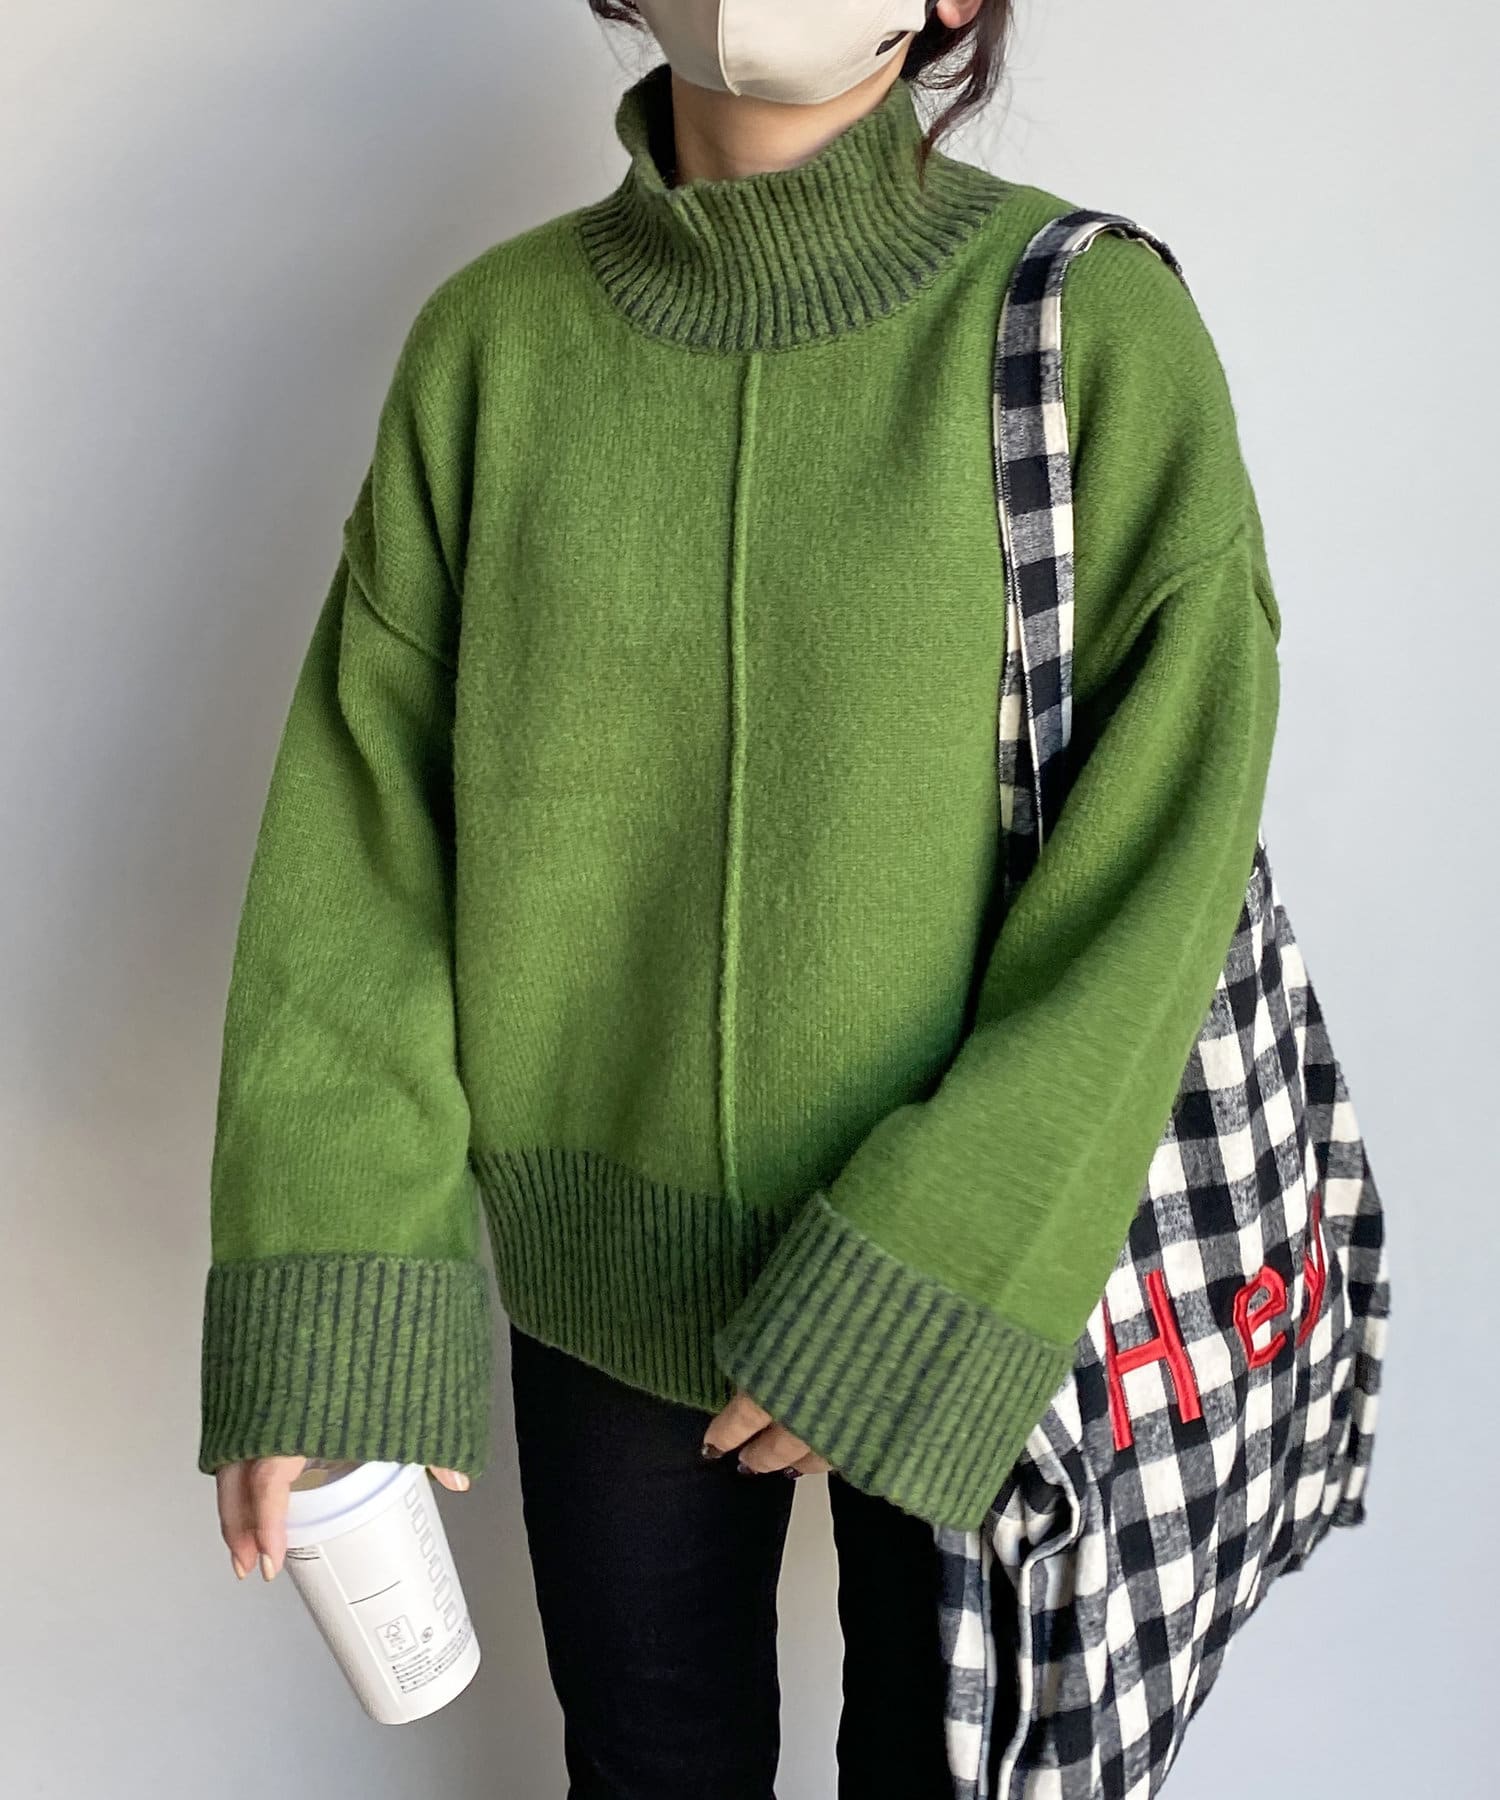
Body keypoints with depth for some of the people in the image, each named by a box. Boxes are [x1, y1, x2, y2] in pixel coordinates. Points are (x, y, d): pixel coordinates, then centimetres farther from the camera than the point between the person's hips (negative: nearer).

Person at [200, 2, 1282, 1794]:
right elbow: (361, 832, -7)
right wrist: (321, 1303, -12)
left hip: (979, 1279, -1)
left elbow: (1163, 861, -16)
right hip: (603, 1266, 2)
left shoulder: (1102, 331, -13)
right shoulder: (494, 341, -5)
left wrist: (930, 1283, -19)